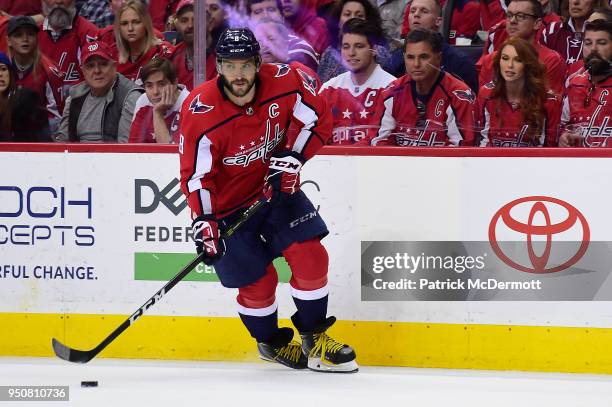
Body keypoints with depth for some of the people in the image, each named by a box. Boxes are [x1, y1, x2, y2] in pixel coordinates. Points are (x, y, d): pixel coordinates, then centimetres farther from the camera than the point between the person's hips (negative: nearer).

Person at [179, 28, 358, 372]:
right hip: (228, 204, -3)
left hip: (276, 188, 3)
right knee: (258, 279, -3)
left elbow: (319, 120, -4)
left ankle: (314, 335, 10)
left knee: (309, 255, -10)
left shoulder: (285, 82, -19)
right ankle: (270, 341, 27)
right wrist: (205, 224, -25)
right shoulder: (201, 112, -25)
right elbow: (196, 175, -19)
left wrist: (291, 158, -16)